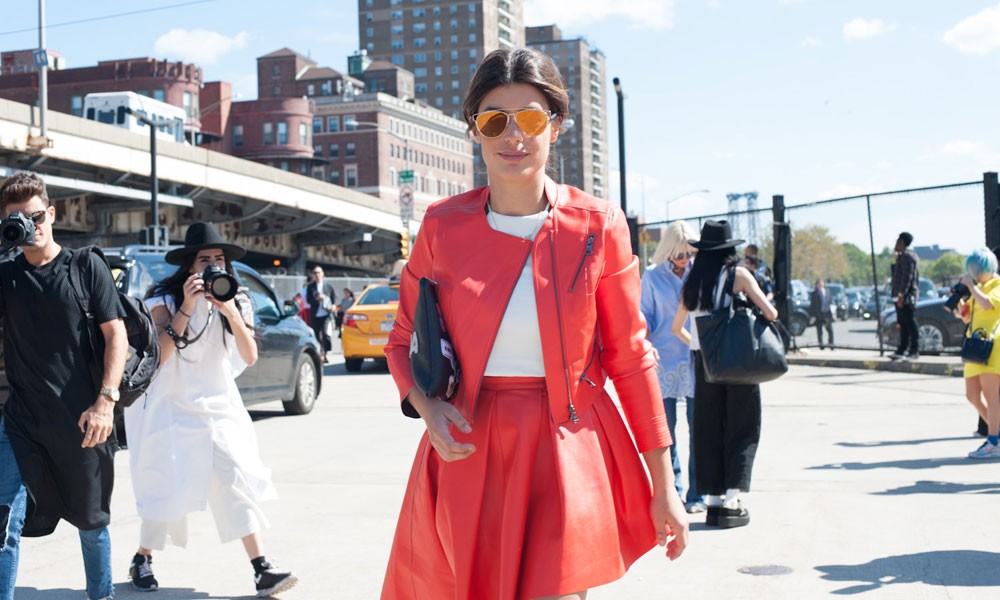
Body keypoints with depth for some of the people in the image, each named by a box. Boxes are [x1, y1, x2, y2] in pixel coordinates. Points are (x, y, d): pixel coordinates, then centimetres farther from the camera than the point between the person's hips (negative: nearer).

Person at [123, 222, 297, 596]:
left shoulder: (236, 301, 2)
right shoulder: (164, 299, -8)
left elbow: (250, 357, -9)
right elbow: (158, 356, -20)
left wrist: (231, 313, -23)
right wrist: (186, 307, -26)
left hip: (219, 406, 3)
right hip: (172, 407, -3)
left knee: (237, 480, -11)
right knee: (167, 489, -1)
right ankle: (142, 561, 24)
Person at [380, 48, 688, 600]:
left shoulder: (598, 227, -3)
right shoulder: (443, 225, 1)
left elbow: (630, 357, 2)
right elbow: (403, 340, 12)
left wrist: (663, 486, 2)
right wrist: (426, 408, -9)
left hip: (568, 455, -2)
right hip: (468, 454, 2)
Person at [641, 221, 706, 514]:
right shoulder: (652, 277, 5)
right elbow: (643, 316, 7)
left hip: (697, 360, 0)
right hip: (664, 361, 0)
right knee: (665, 429, 3)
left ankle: (697, 494, 7)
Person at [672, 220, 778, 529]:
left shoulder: (692, 283, 7)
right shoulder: (738, 275, -5)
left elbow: (677, 328, 18)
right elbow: (770, 313, -10)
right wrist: (767, 306, 12)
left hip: (705, 364, 3)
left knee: (709, 431, 11)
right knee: (741, 430, 4)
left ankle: (713, 501, 11)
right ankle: (732, 500, -4)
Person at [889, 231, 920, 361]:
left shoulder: (907, 256, -13)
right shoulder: (902, 256, 19)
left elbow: (907, 277, -20)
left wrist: (902, 295, -23)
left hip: (906, 296, -10)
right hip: (901, 296, 10)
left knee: (911, 324, -7)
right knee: (902, 324, 12)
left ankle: (914, 351, -6)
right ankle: (902, 350, 16)